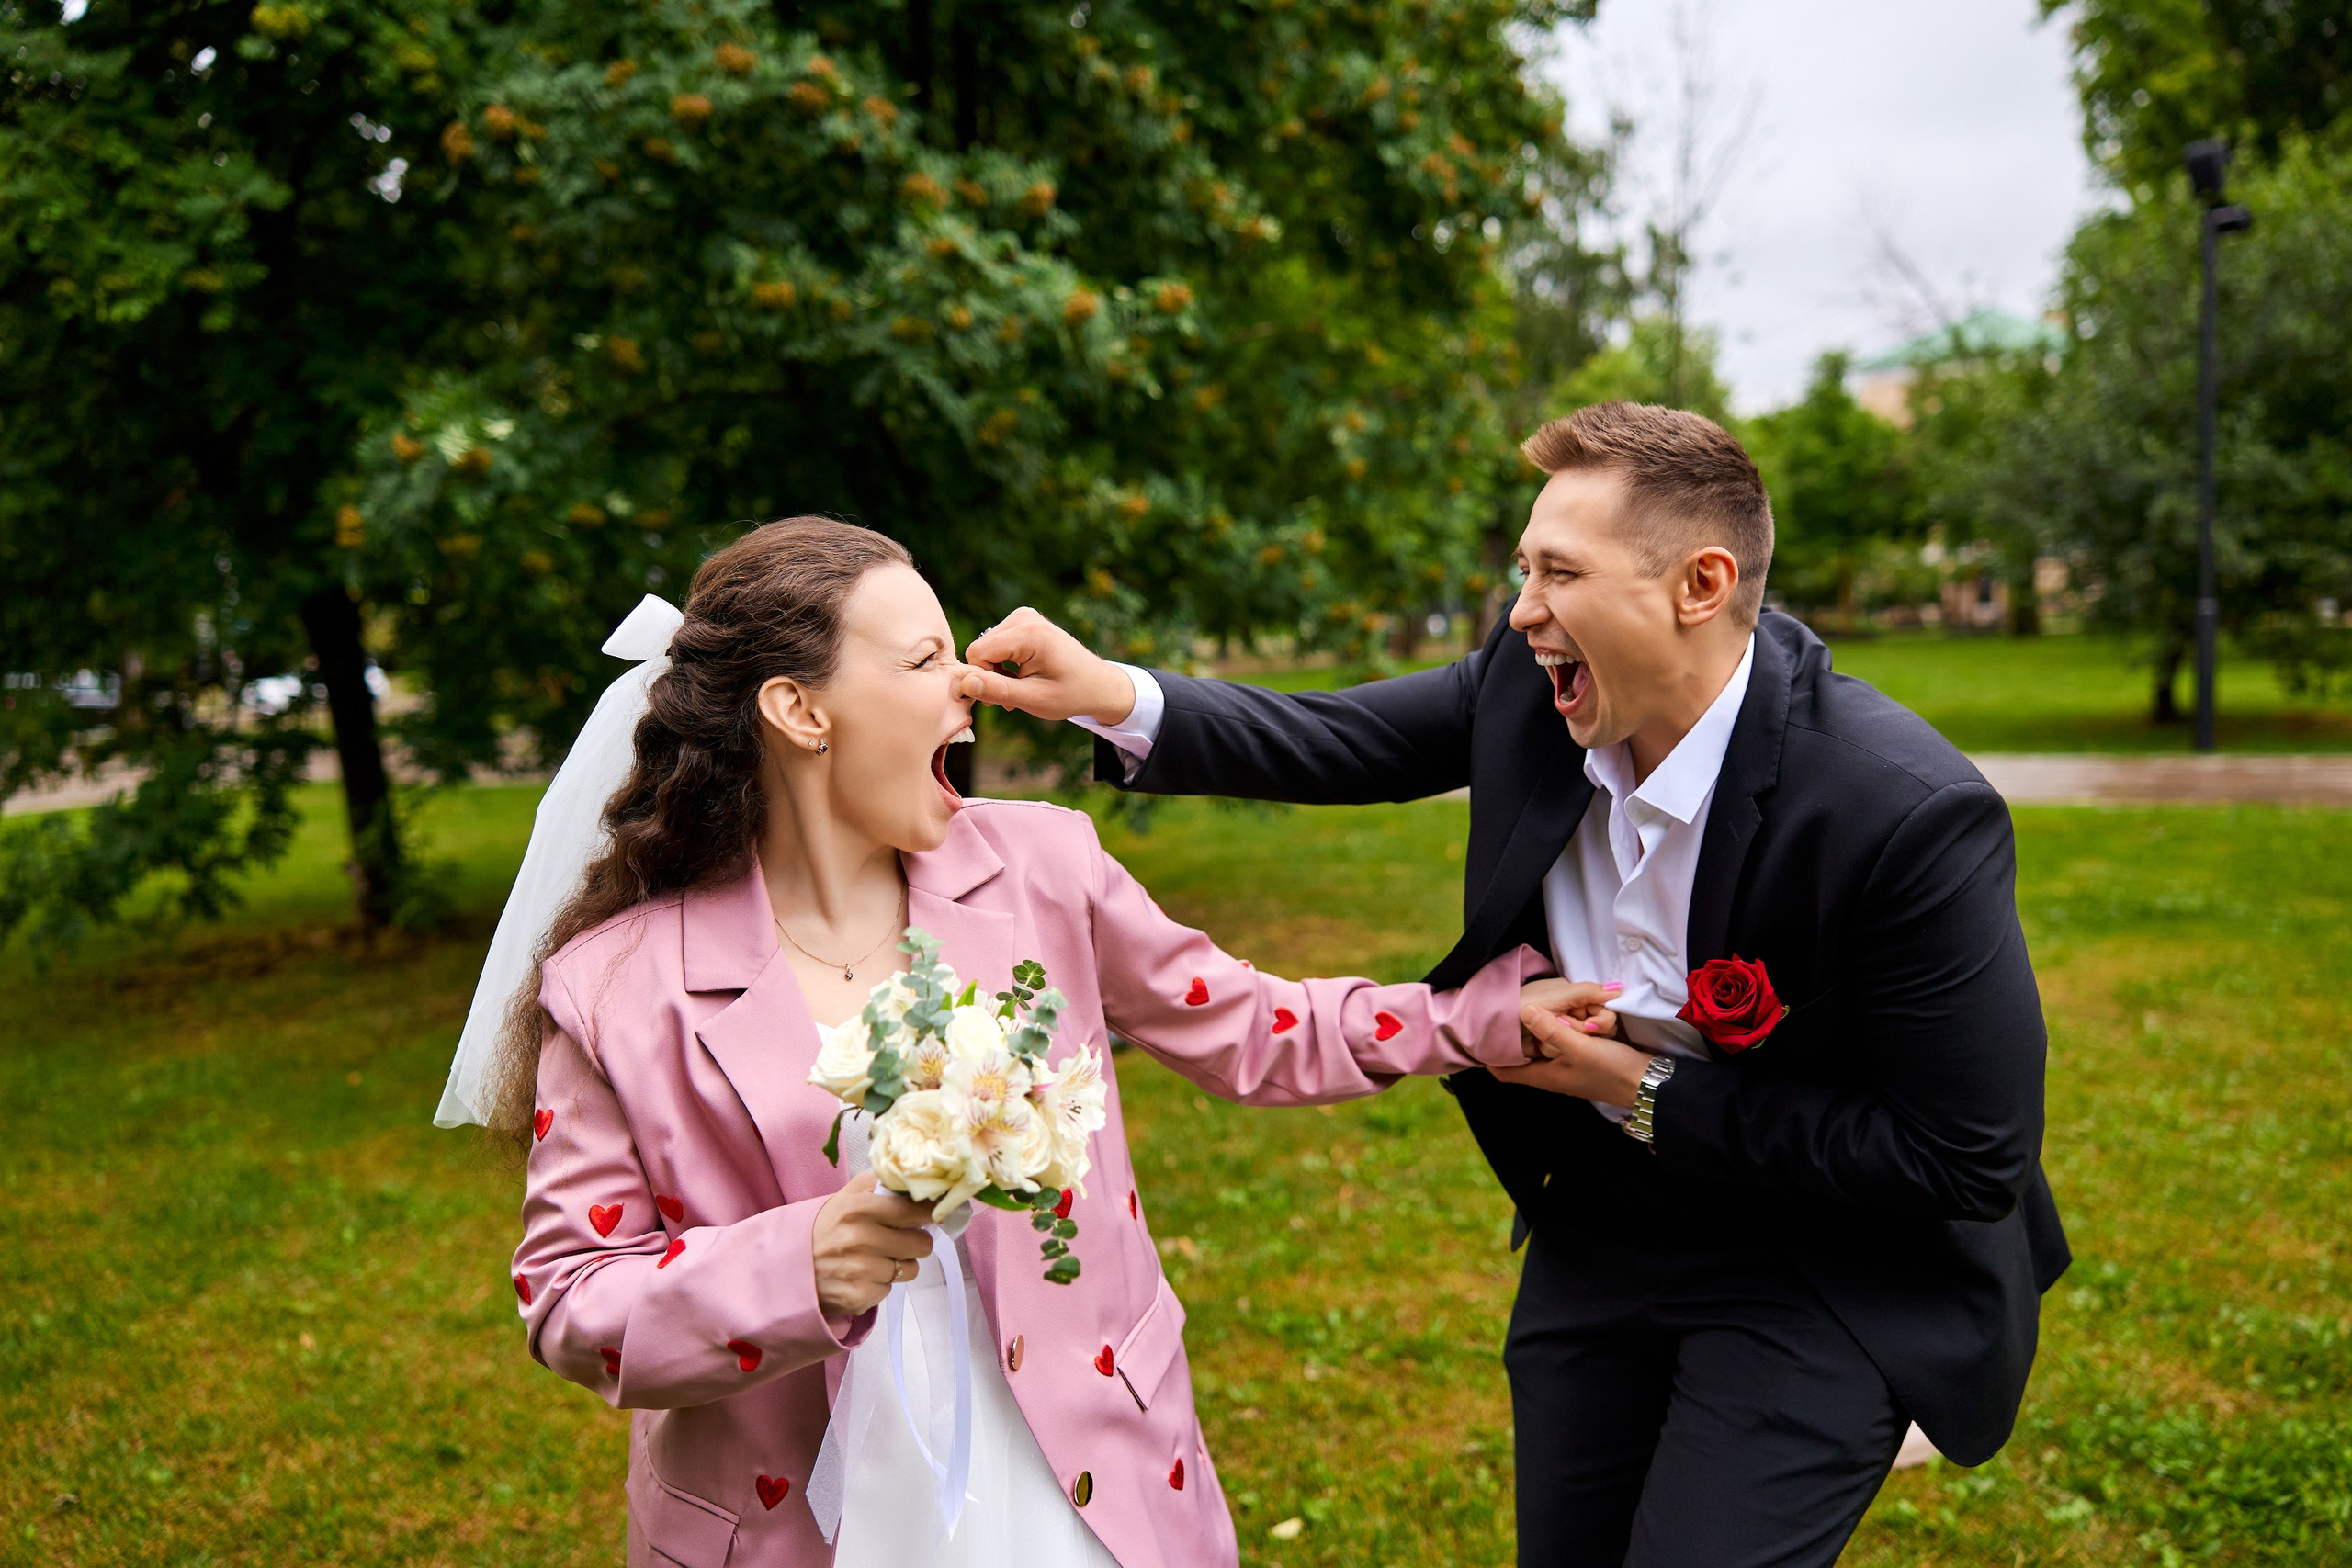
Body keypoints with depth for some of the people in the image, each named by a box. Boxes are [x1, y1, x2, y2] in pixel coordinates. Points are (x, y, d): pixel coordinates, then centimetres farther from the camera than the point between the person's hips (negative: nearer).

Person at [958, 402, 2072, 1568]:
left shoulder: (1913, 815, -30)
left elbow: (1976, 1158, -25)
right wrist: (1114, 697, -18)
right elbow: (1336, 741, -1)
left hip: (1821, 1283, -5)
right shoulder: (1529, 684, -13)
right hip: (1597, 1229, 6)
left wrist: (1649, 1096, -24)